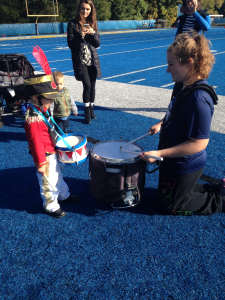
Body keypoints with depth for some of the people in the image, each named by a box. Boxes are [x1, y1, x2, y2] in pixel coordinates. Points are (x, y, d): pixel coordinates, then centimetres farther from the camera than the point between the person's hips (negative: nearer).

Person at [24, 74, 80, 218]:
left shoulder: (42, 110, -2)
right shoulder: (33, 119, -32)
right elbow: (36, 143, -27)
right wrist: (40, 164, -20)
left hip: (53, 153, 9)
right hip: (46, 157, -9)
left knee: (58, 175, 28)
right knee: (49, 182, 11)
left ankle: (64, 195, 51)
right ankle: (51, 207, 33)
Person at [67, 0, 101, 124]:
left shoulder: (92, 23, 7)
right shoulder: (72, 24, -4)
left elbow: (97, 44, 2)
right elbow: (71, 44, -8)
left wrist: (92, 33, -16)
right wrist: (80, 35, -23)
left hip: (93, 60, 4)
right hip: (80, 60, -4)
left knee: (92, 86, 7)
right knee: (87, 86, -12)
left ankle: (91, 109, 25)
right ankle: (87, 113, 1)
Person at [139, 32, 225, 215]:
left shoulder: (198, 98, -31)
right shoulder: (185, 87, -2)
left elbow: (199, 143, -31)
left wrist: (159, 153, -31)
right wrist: (161, 124, 4)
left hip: (184, 167, -9)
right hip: (178, 163, 9)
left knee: (170, 205, 12)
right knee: (180, 191, 29)